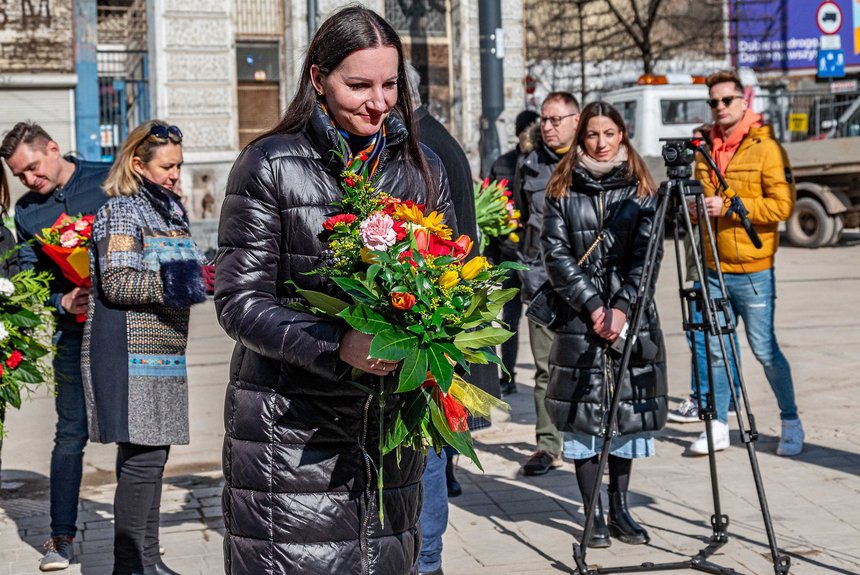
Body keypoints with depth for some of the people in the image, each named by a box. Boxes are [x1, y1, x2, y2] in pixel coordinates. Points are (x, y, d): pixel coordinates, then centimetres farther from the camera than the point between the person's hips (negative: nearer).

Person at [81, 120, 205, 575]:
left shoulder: (171, 208, 18)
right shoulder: (122, 210, -9)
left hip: (161, 351, 9)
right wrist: (172, 283, -24)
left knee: (151, 453, 12)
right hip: (130, 354, -9)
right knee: (142, 456, -10)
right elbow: (117, 283, -19)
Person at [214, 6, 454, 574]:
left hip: (391, 417, 4)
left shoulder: (422, 168, 9)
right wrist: (335, 345, -22)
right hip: (292, 425, -4)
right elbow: (240, 301, -8)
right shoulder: (269, 166, -4)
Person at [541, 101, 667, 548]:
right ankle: (594, 514, 8)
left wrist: (622, 307, -11)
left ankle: (619, 509, 16)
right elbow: (556, 255, -1)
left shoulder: (640, 191, 6)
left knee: (627, 414, 5)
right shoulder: (562, 190, 4)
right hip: (579, 317, -1)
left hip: (632, 315, 1)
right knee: (584, 415, -1)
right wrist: (593, 306, -9)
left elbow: (647, 256, 0)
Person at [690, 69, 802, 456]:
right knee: (716, 349, 8)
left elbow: (782, 205, -14)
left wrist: (728, 206, -19)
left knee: (764, 349, 1)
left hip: (753, 271, -5)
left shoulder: (765, 147, -7)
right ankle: (719, 425, 19)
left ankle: (791, 421, 17)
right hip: (715, 269, 5)